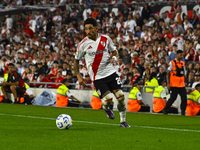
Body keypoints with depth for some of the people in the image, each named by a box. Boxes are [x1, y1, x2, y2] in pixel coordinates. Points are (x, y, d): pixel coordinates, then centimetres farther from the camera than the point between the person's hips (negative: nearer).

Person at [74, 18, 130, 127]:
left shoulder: (106, 39, 0)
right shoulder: (83, 44, -6)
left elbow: (114, 51, 16)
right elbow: (76, 60, 7)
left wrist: (113, 54, -9)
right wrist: (78, 76, -1)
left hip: (110, 72, 3)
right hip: (97, 76, -3)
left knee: (120, 96, -3)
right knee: (108, 98, -17)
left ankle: (123, 121, 15)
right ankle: (105, 108, 21)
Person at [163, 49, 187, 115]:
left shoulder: (183, 63, 13)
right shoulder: (172, 63, -4)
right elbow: (168, 73, -5)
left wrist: (184, 82, 16)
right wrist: (168, 83, -11)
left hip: (182, 85, 5)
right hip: (174, 85, -5)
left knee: (184, 98, -4)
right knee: (173, 98, -3)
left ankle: (183, 112, 2)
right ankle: (165, 109, 14)